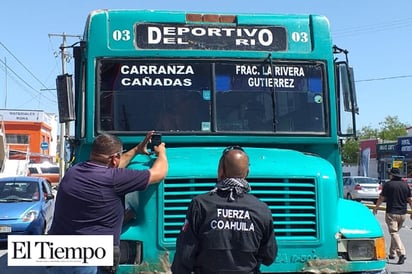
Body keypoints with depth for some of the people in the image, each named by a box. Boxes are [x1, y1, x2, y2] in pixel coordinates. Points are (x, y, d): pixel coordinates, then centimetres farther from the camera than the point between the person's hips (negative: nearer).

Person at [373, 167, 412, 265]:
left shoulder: (388, 184, -6)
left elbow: (381, 198, -1)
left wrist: (375, 208, 13)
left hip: (391, 213, -5)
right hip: (403, 213, 5)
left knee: (394, 233, -8)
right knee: (395, 232, 19)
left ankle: (401, 253, -24)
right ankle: (392, 253, 24)